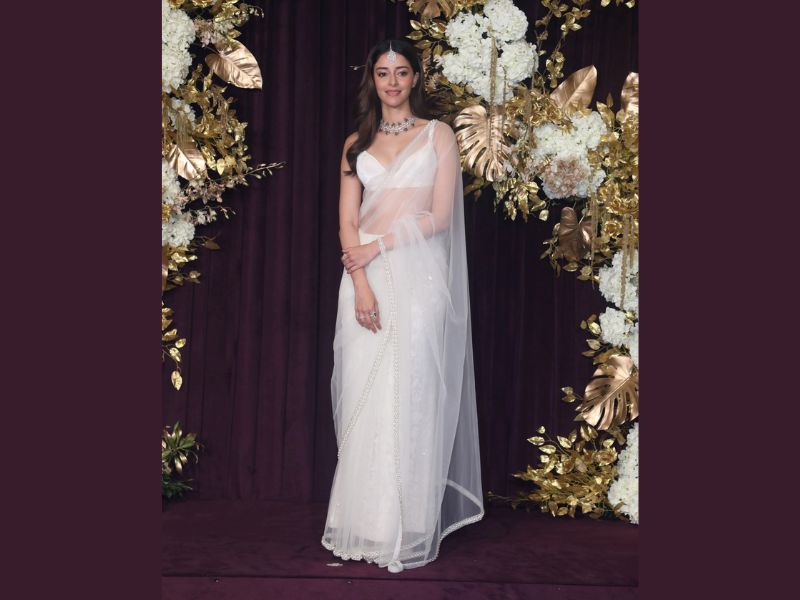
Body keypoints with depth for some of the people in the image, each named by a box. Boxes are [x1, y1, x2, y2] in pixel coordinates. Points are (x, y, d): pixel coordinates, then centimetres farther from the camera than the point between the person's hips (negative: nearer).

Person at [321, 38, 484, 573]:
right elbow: (348, 221, 5)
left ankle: (408, 529, 5)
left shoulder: (438, 134, 7)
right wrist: (360, 285, -9)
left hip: (418, 275, -3)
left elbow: (440, 215, -3)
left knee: (410, 398, -3)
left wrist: (379, 244, -10)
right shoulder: (357, 143, 14)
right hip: (365, 278, 3)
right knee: (363, 399, 1)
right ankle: (365, 523, 11)